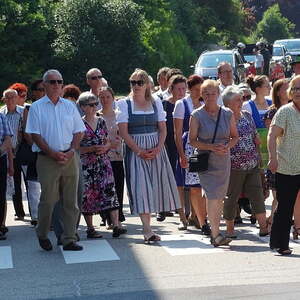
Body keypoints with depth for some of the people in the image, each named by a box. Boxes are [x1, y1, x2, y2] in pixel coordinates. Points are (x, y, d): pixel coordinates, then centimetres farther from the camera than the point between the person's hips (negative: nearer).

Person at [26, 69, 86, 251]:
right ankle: (42, 235, 17)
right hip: (47, 159, -3)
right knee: (48, 200, -3)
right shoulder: (37, 107, 2)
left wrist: (71, 151, -6)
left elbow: (78, 132, 11)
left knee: (71, 201, 3)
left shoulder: (69, 106, 12)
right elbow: (35, 135, -4)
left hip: (70, 158, 3)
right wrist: (53, 154, -13)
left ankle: (69, 239, 9)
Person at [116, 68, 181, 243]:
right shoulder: (124, 104, 1)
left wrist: (158, 148, -10)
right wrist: (139, 151, -15)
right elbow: (123, 132, -6)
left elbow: (163, 129, 7)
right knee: (141, 187, -10)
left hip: (156, 149, 3)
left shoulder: (156, 103, 10)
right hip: (135, 150, -3)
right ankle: (147, 230, -12)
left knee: (156, 185, 2)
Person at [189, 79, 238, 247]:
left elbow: (235, 136, 12)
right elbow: (192, 140, -3)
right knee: (212, 196, -14)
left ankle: (216, 231, 19)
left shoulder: (228, 114, 4)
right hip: (206, 162, -3)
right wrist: (211, 147, -16)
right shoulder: (197, 116, -4)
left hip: (224, 161, 3)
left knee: (220, 197, 8)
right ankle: (216, 234, -11)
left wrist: (227, 146, -9)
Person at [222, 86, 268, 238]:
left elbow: (255, 138, 17)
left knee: (257, 194, 2)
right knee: (231, 197, 4)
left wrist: (257, 156, 14)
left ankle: (263, 227, 3)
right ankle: (230, 229, 16)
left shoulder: (247, 115, 10)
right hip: (234, 166, -5)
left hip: (252, 165, 5)